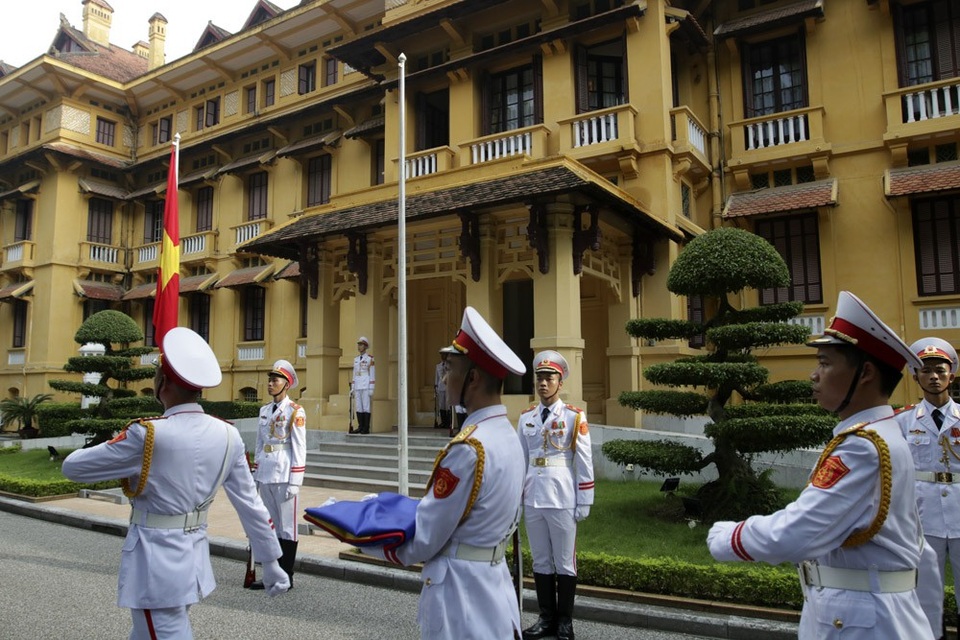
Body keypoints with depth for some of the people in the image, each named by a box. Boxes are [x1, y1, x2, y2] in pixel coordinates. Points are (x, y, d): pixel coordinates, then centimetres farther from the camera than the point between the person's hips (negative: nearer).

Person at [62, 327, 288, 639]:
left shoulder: (148, 434, -20)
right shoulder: (228, 435, -4)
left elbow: (73, 467, -8)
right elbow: (250, 504, 0)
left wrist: (114, 450, 13)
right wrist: (271, 563, 9)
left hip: (155, 563, -6)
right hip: (194, 560, 6)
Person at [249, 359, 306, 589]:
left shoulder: (295, 412, -8)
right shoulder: (264, 410, 12)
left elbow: (299, 448, -10)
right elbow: (259, 444, 17)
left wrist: (294, 482, -14)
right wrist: (255, 474, 14)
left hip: (284, 476, -7)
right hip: (265, 475, 7)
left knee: (286, 527, 2)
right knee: (271, 526, 13)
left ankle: (286, 577, 12)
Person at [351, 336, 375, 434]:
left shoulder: (370, 359, -5)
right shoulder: (356, 359, 14)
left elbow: (372, 375, -8)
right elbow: (354, 375, 16)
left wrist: (371, 389, -13)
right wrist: (353, 388, 11)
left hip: (366, 386, -6)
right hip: (358, 387, 6)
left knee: (366, 407, -6)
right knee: (359, 407, 5)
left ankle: (366, 428, -2)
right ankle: (360, 427, 10)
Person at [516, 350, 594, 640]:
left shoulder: (574, 416, -5)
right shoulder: (526, 417, 6)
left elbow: (584, 462, -5)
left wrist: (584, 502, -5)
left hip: (562, 500, -4)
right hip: (532, 500, 4)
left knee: (565, 562, 8)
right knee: (541, 561, 13)